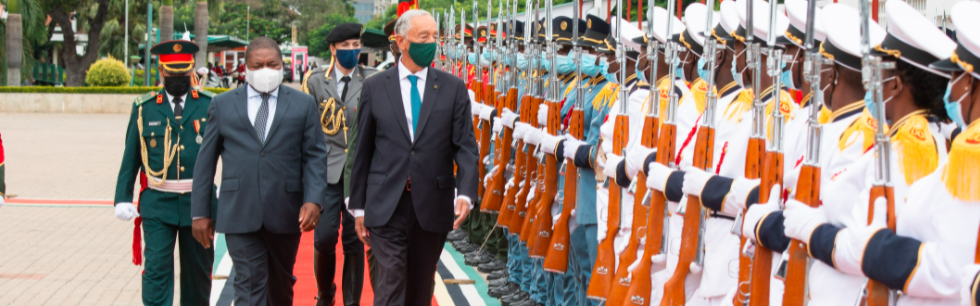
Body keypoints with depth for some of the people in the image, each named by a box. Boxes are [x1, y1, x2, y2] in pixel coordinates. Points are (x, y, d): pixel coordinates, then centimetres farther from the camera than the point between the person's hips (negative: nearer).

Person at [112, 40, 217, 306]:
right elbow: (130, 157, 6)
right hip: (157, 204, -1)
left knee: (198, 271, 10)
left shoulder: (209, 106, 3)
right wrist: (123, 199, -1)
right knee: (157, 269, -8)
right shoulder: (144, 108, 4)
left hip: (198, 202, 1)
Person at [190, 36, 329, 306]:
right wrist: (200, 212, 4)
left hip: (285, 213, 1)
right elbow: (206, 160, 8)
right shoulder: (223, 105, 8)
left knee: (281, 284, 15)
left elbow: (315, 156, 2)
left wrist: (314, 200, -13)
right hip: (240, 213, -1)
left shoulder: (303, 104, 8)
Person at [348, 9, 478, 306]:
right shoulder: (375, 87, 4)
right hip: (386, 208, -1)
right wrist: (358, 206, 6)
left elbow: (465, 145, 0)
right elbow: (362, 150, 7)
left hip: (432, 207, 2)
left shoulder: (453, 88, 5)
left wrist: (465, 193, -17)